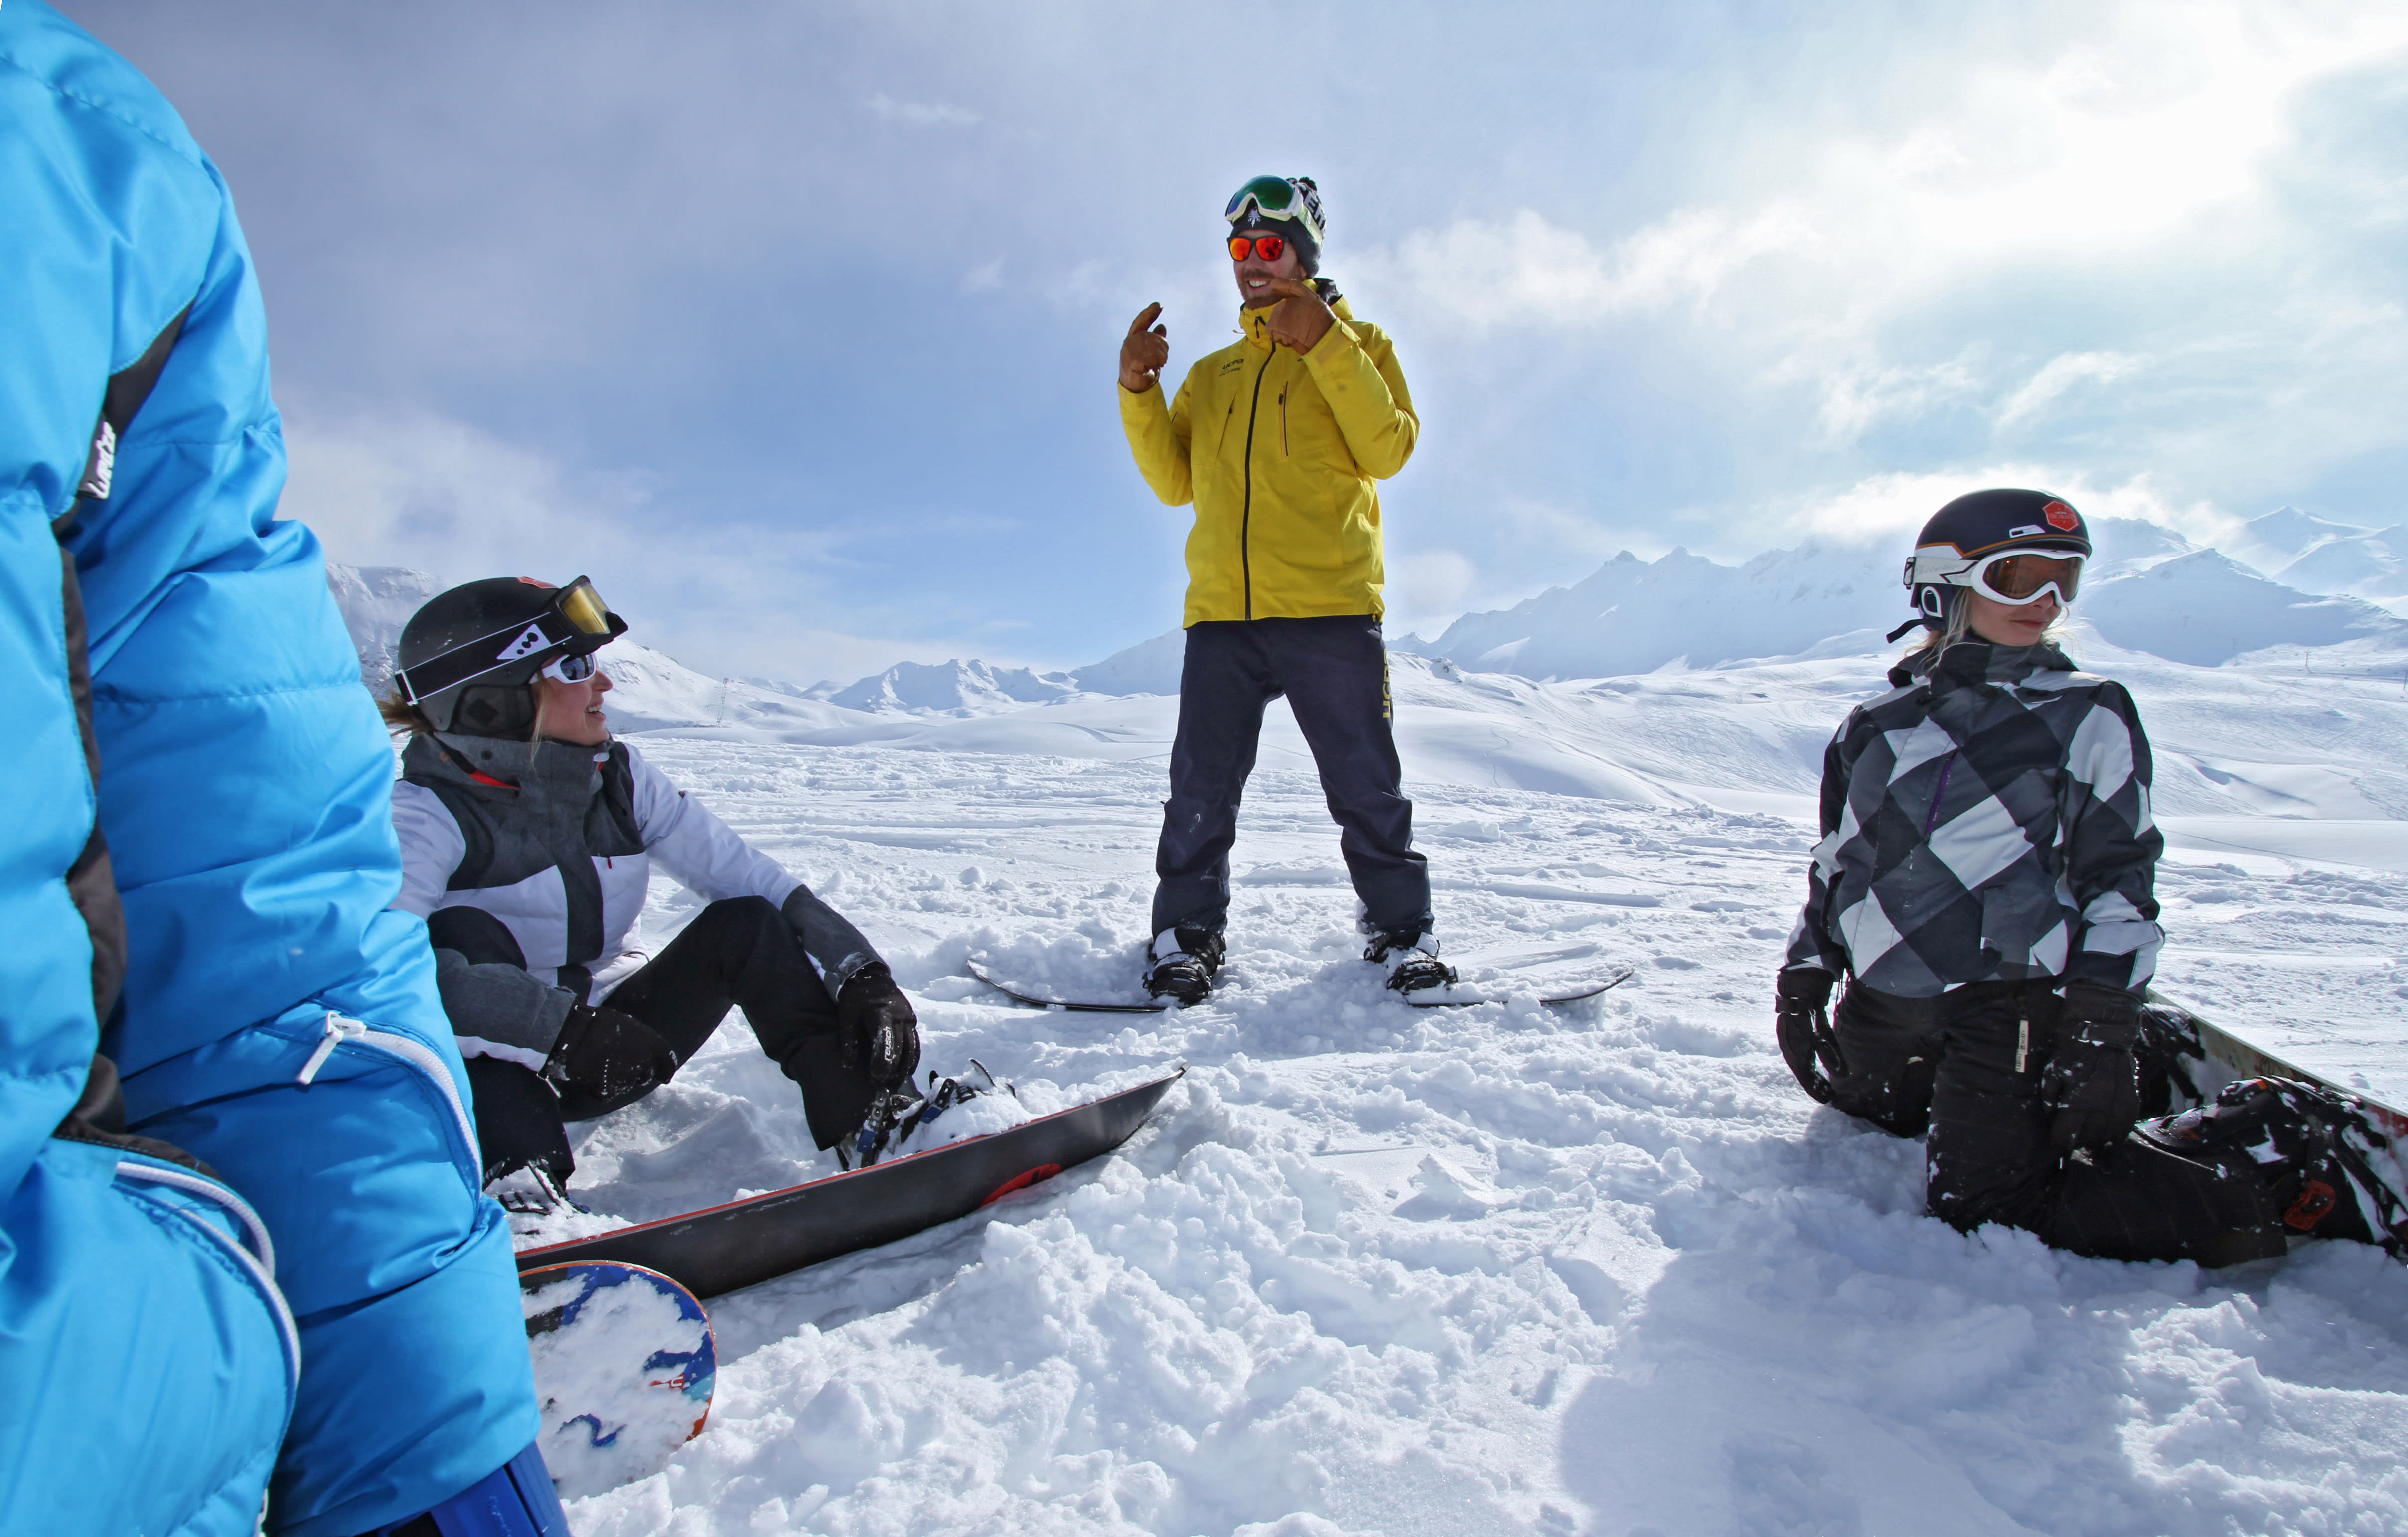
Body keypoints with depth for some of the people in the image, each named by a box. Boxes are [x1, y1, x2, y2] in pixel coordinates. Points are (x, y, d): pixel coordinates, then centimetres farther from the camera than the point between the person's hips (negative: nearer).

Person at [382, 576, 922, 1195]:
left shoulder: (619, 777, -4)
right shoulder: (427, 814, -18)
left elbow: (748, 876, -10)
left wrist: (861, 976, -23)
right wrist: (561, 1026, -42)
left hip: (607, 1049, 4)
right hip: (486, 1073, -3)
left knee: (744, 925, -17)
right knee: (463, 933, -29)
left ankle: (876, 1122, -23)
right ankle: (515, 1179, -38)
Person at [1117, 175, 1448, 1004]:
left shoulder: (1357, 344, 14)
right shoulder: (1211, 373, 23)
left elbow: (1389, 450, -4)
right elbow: (1176, 482, 15)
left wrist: (1322, 342, -10)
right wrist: (1138, 391, 2)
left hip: (1331, 608, -3)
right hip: (1222, 613, 3)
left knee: (1367, 786, 1)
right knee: (1201, 789, 0)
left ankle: (1402, 930, 14)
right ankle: (1187, 932, 11)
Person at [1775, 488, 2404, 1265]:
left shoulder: (2086, 716, -2)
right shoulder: (1875, 728, 8)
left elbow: (2119, 884, -4)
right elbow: (1836, 865, 15)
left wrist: (2103, 1032, -11)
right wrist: (1803, 977, 9)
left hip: (2007, 1011, -5)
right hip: (1881, 1010, 6)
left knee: (1985, 1207, -14)